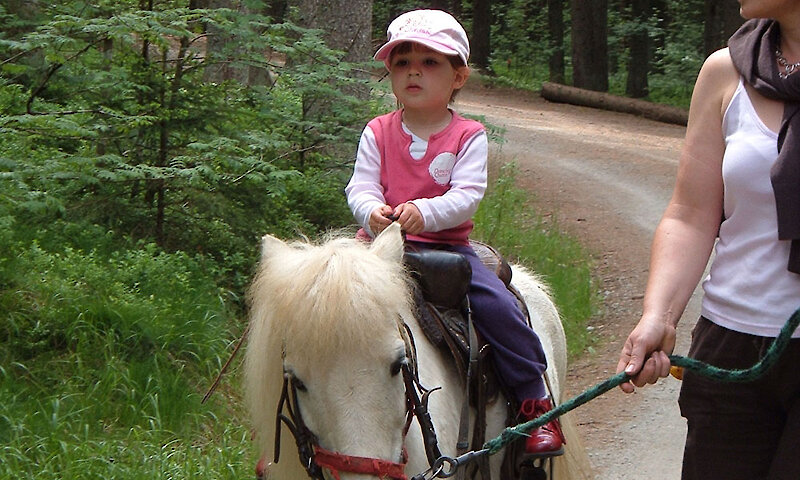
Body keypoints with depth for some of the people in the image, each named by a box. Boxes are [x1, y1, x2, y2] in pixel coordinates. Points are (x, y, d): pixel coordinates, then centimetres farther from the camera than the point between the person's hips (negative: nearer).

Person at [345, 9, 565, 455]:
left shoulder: (469, 137, 1)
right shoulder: (378, 133, 6)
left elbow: (467, 195, -11)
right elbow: (361, 187, -2)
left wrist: (424, 213, -31)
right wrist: (372, 212, -27)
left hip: (448, 247, -1)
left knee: (498, 307, -19)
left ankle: (536, 402, -2)